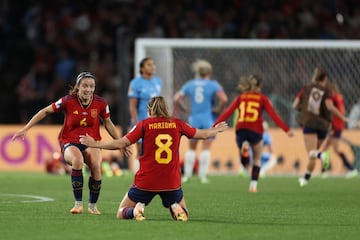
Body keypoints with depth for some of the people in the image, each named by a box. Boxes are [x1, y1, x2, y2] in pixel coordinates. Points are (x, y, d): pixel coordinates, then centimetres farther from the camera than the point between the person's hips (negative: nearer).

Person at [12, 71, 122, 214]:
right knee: (77, 160, -37)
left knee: (96, 165, -31)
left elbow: (108, 124, 13)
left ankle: (92, 205, -10)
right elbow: (45, 112, -1)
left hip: (91, 142, 2)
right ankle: (78, 204, -27)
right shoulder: (68, 101, -11)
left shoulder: (100, 103, -4)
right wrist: (25, 129, -2)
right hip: (69, 142, -2)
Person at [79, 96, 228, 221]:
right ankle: (176, 209, -12)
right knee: (182, 214, 24)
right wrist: (216, 130, 40)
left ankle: (137, 209, -20)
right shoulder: (177, 124, 5)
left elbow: (120, 144, -7)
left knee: (121, 214, 14)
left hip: (146, 182, -1)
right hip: (172, 182, 1)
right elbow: (202, 134, 18)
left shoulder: (145, 124, -1)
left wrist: (95, 144, 4)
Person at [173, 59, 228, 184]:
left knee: (191, 148, 12)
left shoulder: (189, 84, 5)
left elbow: (177, 98, 1)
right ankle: (202, 175, -1)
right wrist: (218, 109, -4)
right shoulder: (213, 85, -5)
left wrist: (185, 109, 10)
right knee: (206, 149, 1)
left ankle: (187, 174, 9)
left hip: (194, 119, 3)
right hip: (208, 120, -3)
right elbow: (224, 99, -19)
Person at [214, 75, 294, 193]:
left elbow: (227, 112, 7)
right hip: (256, 130, -1)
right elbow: (273, 115, 0)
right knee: (257, 160, 19)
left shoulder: (240, 97, 15)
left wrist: (214, 126, 6)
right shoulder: (263, 98, 9)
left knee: (245, 162, 12)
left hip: (241, 130, 1)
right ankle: (254, 184, 9)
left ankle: (244, 148, -21)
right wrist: (286, 129, -1)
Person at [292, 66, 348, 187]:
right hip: (322, 124, 1)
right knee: (313, 152, 20)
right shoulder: (326, 91, 0)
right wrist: (342, 117, -8)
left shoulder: (306, 88, 6)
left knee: (311, 153, -13)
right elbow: (329, 106, -16)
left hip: (308, 123, -1)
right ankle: (306, 178, 27)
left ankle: (321, 155, -48)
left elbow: (295, 105, 5)